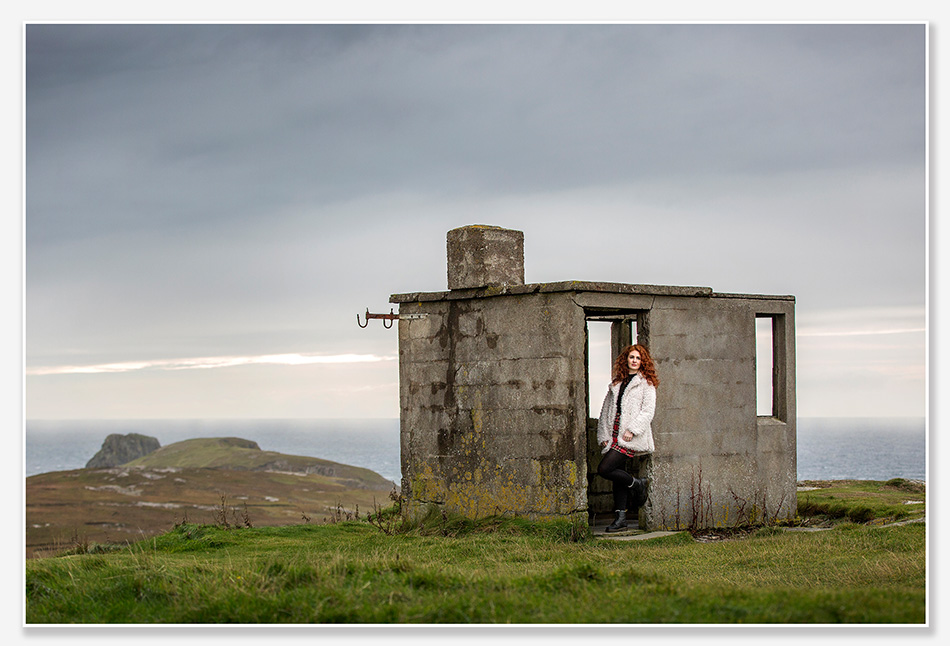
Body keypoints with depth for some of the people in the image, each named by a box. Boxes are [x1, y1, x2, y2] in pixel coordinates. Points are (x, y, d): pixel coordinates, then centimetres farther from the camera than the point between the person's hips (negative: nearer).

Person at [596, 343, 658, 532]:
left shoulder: (646, 383, 3)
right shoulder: (617, 382, 20)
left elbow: (648, 410, -6)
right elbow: (606, 409, 18)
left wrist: (633, 430, -17)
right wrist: (603, 435, 8)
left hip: (631, 438, -6)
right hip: (615, 435, 6)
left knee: (604, 469, -17)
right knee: (618, 474, 3)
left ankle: (636, 484, 5)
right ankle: (620, 517, 8)